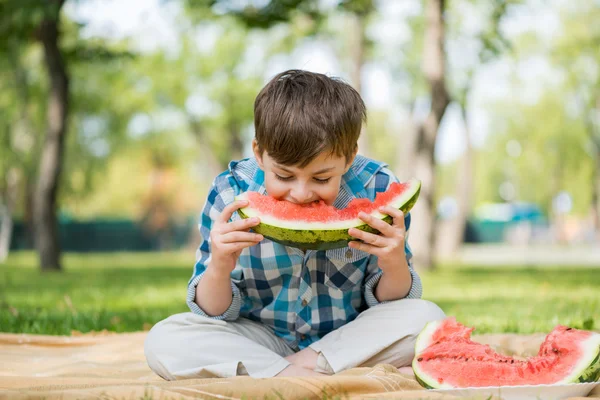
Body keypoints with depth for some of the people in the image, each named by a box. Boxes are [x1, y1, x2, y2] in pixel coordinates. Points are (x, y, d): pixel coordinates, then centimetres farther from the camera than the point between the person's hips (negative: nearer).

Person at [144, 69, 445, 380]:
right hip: (262, 339, 0)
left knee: (427, 317, -26)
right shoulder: (230, 195, -17)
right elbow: (215, 313, -9)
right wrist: (218, 270, -32)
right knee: (162, 341, -23)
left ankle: (305, 365, -19)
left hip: (352, 339, 0)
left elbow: (387, 301, -7)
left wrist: (395, 266, -30)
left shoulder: (375, 190, -17)